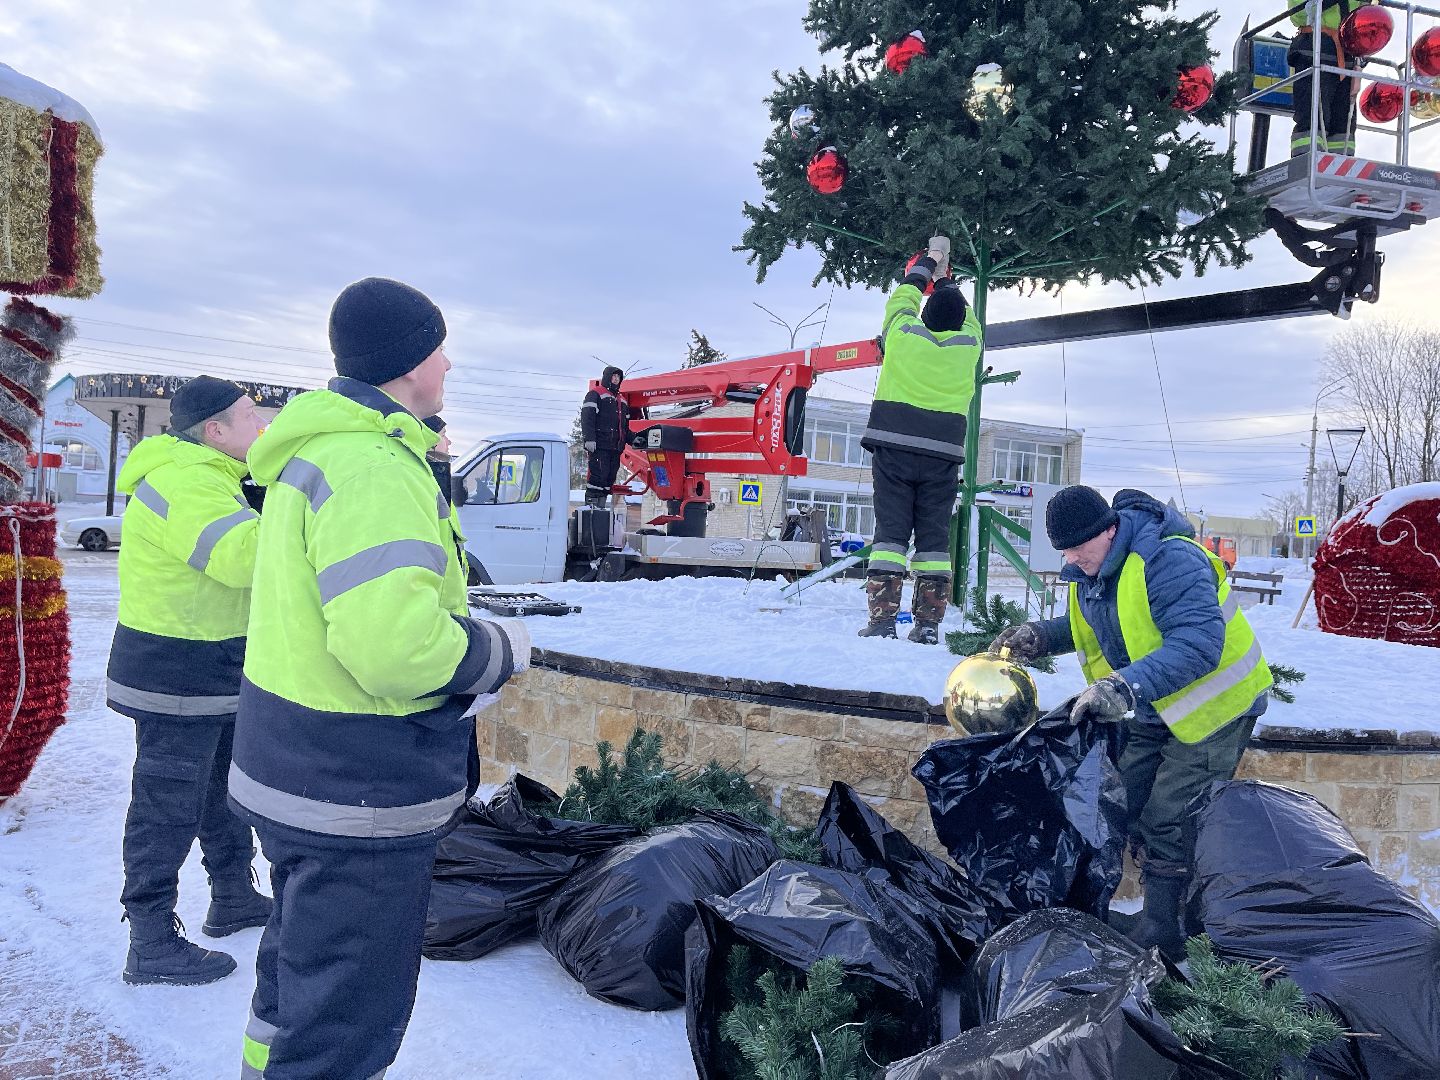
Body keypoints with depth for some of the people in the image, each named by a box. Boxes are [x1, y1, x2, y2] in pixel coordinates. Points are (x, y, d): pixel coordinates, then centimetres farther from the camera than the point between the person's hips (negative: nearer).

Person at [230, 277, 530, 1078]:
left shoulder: (319, 449, 11)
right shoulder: (372, 469, -24)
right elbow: (393, 642, -32)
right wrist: (500, 650, -16)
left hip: (295, 769, 11)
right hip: (359, 797, -11)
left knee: (301, 969, 29)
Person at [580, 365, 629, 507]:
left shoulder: (621, 400, 27)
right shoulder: (595, 394, 2)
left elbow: (625, 425, 31)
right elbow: (587, 418, -10)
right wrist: (589, 439, -21)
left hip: (615, 447, 8)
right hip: (599, 446, -8)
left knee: (610, 478, 5)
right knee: (598, 475, -15)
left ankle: (601, 506, 10)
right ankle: (591, 505, -14)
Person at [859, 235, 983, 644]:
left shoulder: (903, 334, -2)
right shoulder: (968, 346, 4)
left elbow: (902, 299, 20)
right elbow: (967, 318, 27)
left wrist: (926, 265, 35)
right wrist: (945, 279, 40)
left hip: (894, 449, -1)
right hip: (942, 456, 1)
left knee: (890, 531, -1)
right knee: (934, 536, 5)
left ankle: (882, 620, -7)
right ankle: (928, 624, 4)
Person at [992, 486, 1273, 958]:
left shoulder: (1170, 560, -30)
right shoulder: (1089, 570, -2)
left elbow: (1198, 644, -38)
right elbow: (1088, 625, 15)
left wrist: (1126, 686, -48)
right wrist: (1039, 637, -4)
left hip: (1213, 703, -9)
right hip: (1151, 712, 9)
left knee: (1169, 820, -10)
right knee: (1129, 808, 8)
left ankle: (1162, 933, 3)